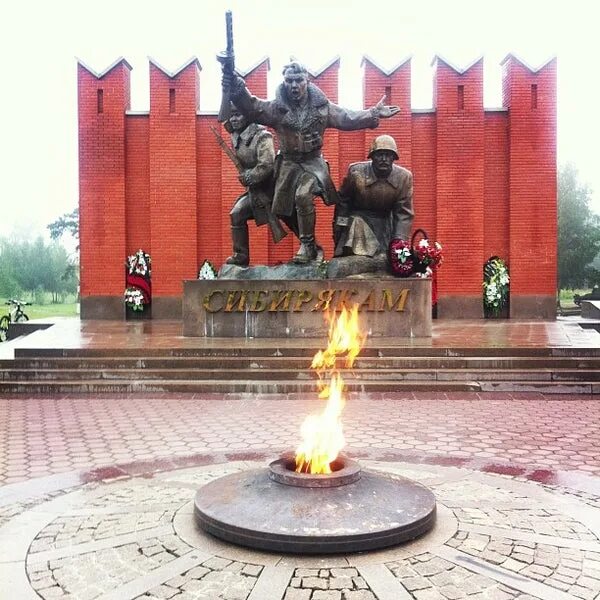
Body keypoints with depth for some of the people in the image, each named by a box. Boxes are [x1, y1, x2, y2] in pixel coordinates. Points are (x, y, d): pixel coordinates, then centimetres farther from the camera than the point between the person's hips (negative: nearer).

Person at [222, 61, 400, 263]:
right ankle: (309, 244, 27)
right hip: (288, 164, 3)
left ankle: (307, 245, -13)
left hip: (313, 162, -3)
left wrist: (374, 113, -2)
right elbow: (250, 106, -15)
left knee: (303, 196, -29)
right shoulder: (276, 107, -6)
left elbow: (348, 118, 4)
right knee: (282, 209, 6)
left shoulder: (322, 106, -3)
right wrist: (234, 84, -31)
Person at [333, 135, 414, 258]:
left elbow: (404, 213, -9)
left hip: (385, 222, 2)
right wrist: (338, 231, -1)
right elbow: (343, 201, -2)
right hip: (358, 219, -2)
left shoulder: (404, 177, -11)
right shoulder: (356, 172, -15)